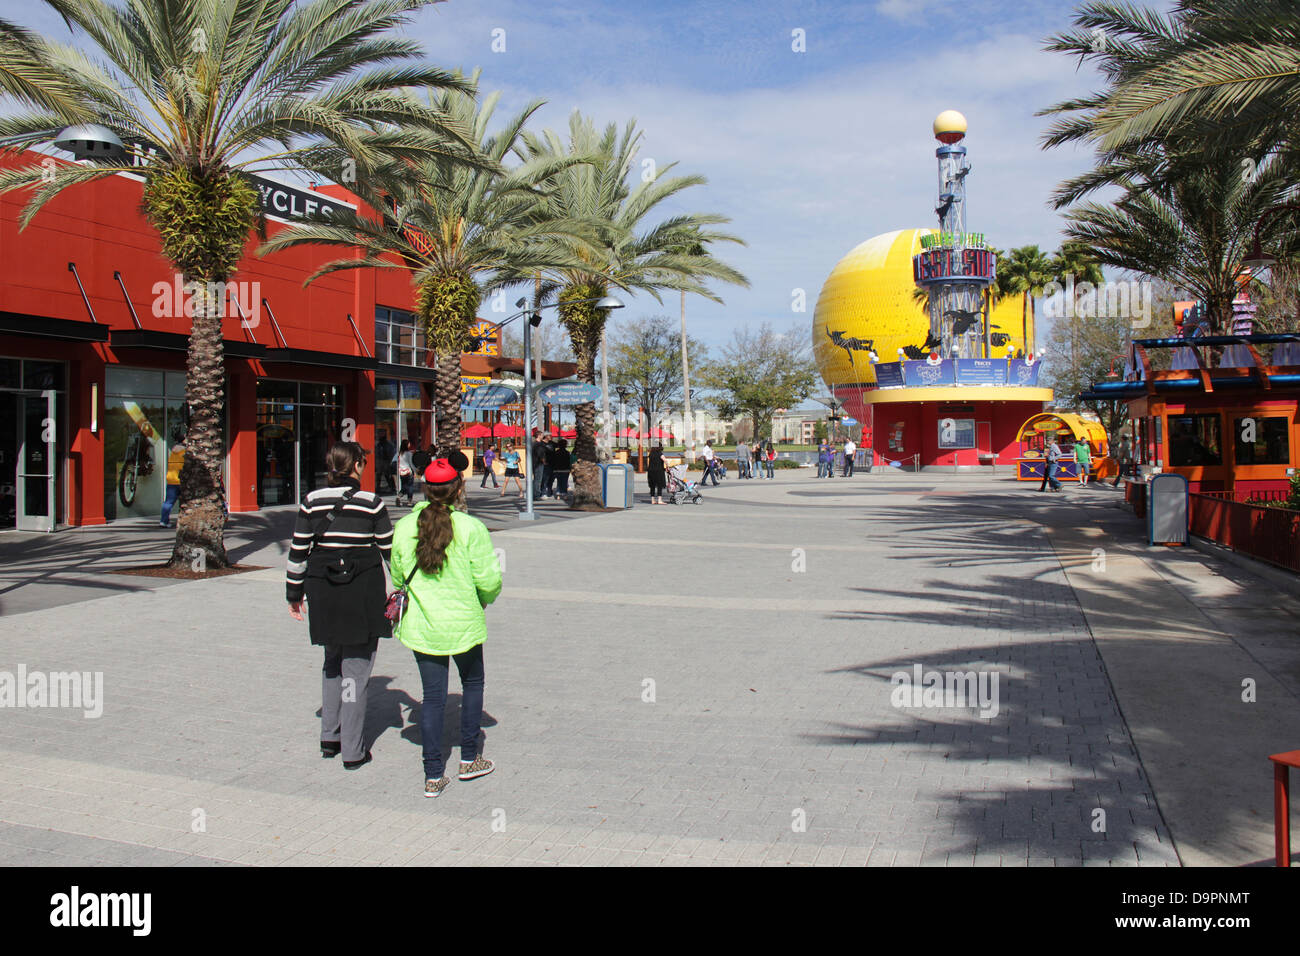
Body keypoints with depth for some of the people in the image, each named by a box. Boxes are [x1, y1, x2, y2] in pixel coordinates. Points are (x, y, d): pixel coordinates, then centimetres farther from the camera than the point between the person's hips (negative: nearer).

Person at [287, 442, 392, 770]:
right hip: (363, 592, -3)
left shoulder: (312, 502, 1)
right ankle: (353, 751, 9)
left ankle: (329, 737, 25)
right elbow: (390, 551, -3)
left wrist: (294, 594, 14)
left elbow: (298, 552, 4)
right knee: (356, 666, 5)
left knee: (333, 660, 22)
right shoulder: (372, 503, -8)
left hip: (323, 594, 3)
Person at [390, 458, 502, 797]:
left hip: (420, 626, 3)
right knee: (472, 683, 21)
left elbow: (398, 575, 8)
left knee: (432, 695, 11)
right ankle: (469, 759, 27)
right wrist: (484, 599, 8)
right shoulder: (470, 528, -15)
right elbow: (489, 579, -14)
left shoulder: (404, 527, -4)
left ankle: (433, 776, 12)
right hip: (463, 623, -3)